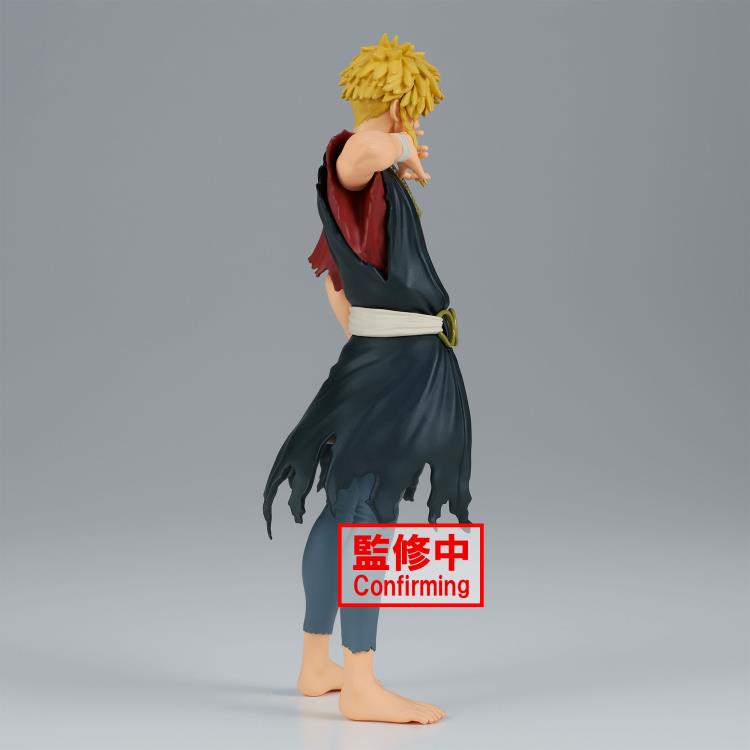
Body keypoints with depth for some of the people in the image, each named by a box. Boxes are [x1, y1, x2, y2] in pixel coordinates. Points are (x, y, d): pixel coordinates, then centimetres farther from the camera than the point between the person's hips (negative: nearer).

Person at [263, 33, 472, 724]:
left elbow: (330, 272, 29)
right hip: (395, 363, -11)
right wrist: (399, 150, -19)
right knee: (368, 512, -9)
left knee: (345, 509, 13)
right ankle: (360, 686, -5)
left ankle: (317, 665, 23)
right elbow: (357, 156, -40)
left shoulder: (371, 179, 19)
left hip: (379, 359, 11)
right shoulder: (363, 157, -12)